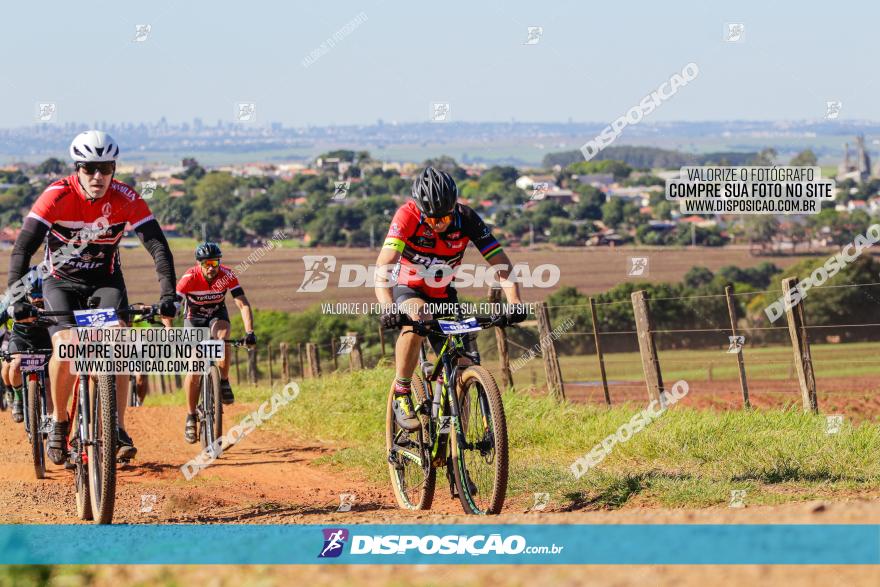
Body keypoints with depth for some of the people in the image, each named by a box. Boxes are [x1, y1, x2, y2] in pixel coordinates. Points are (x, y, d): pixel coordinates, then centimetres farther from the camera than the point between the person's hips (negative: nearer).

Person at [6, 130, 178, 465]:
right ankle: (58, 421, -2)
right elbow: (23, 248, -27)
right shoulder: (57, 196, -22)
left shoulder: (126, 199, -18)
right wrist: (17, 298, -40)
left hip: (106, 280, 1)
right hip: (62, 281, -1)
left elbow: (157, 246, -20)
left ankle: (118, 430, -14)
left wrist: (168, 296, -33)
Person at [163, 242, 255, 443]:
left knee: (223, 335, -35)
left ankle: (224, 382, -17)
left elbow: (243, 305, -29)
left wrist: (249, 332, -42)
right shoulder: (190, 278, -30)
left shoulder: (227, 275, -26)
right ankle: (191, 417, 1)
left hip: (217, 315, 1)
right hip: (194, 318, -1)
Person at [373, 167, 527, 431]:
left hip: (443, 295, 3)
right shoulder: (407, 216, -28)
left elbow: (501, 262, -23)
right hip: (407, 290, -3)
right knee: (418, 319, -37)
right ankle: (401, 395, -23)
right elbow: (383, 266, -39)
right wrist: (387, 307, -56)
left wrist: (514, 302, -40)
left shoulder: (466, 218, -21)